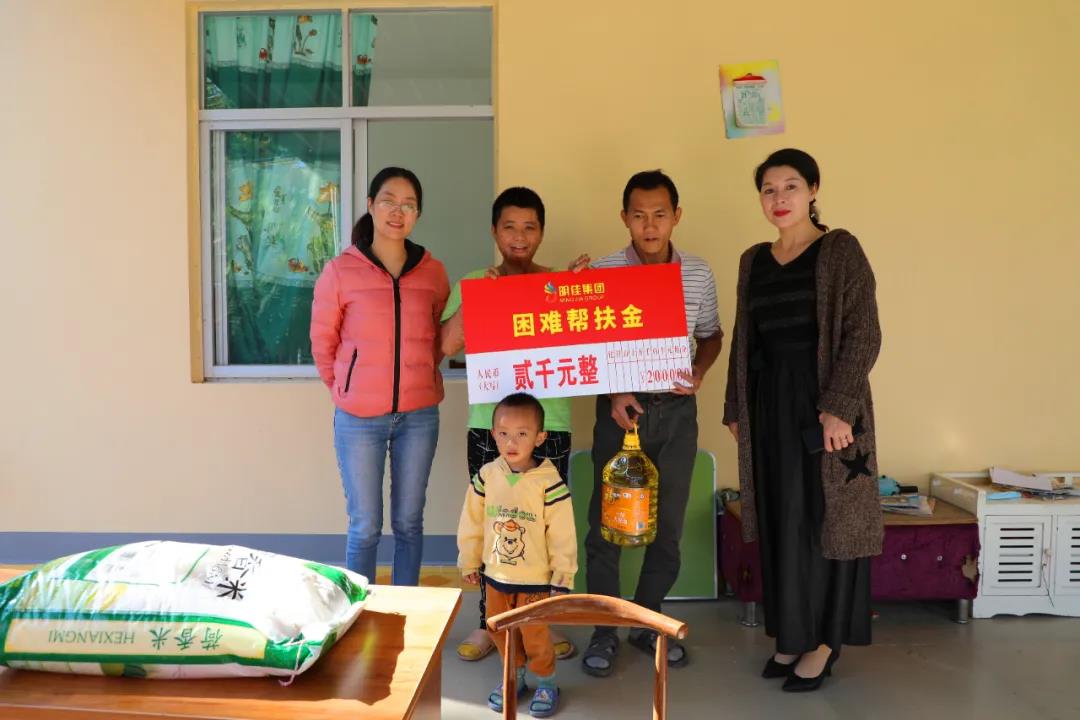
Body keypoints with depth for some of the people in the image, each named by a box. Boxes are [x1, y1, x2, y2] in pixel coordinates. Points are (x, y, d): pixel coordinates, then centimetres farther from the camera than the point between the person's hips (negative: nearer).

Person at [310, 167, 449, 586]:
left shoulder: (432, 272, 2)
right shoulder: (340, 271, -5)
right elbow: (322, 343, 4)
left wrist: (418, 379, 7)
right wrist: (346, 390, 7)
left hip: (419, 415, 2)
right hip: (359, 419, -2)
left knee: (409, 523, 13)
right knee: (365, 526, 6)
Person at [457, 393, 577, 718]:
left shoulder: (549, 482, -19)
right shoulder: (486, 476, -8)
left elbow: (562, 534, -13)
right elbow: (471, 522, 3)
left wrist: (562, 576, -9)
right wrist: (469, 561, 8)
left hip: (535, 579, -4)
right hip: (495, 575, 4)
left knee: (535, 635, 8)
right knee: (500, 631, 19)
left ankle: (547, 683, 33)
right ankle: (515, 676, 41)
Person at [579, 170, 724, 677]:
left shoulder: (698, 274, 2)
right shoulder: (603, 272, -5)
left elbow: (711, 335, 14)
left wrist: (699, 372, -6)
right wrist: (612, 393, -14)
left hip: (677, 410, 3)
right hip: (620, 406, -2)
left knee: (668, 521, 9)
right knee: (607, 521, 2)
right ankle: (603, 631, 17)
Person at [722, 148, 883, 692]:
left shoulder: (840, 249, -5)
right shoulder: (754, 260, 12)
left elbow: (863, 334, -12)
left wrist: (838, 407, -20)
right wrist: (735, 408, 11)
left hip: (821, 398, -5)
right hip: (769, 402, 6)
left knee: (821, 517, 1)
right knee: (779, 521, 10)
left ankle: (824, 641, 14)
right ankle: (792, 634, 23)